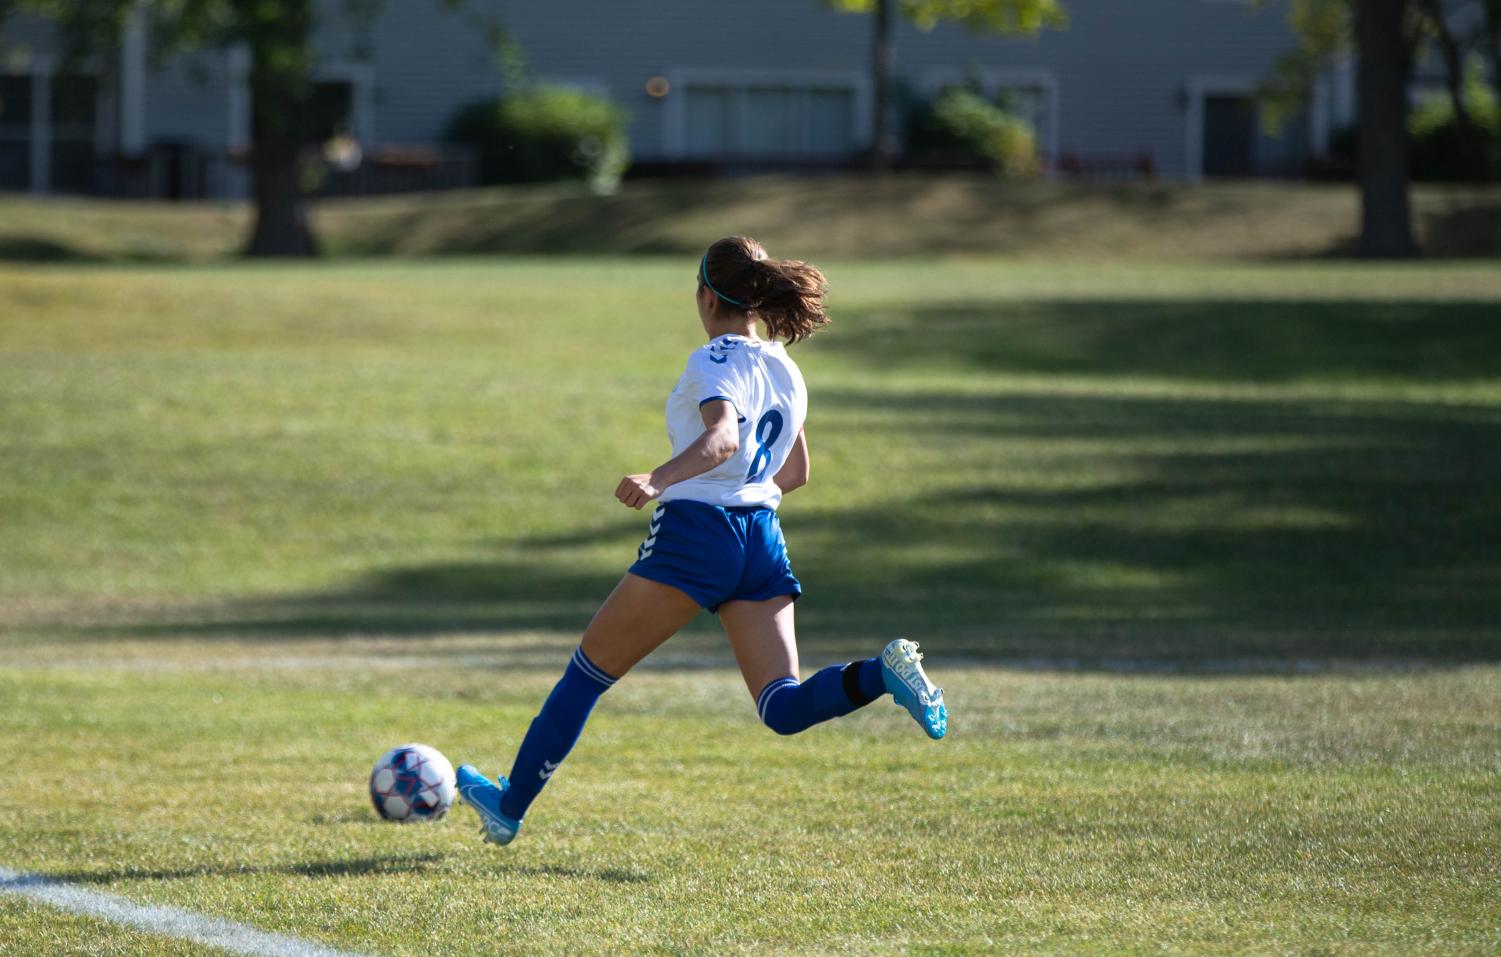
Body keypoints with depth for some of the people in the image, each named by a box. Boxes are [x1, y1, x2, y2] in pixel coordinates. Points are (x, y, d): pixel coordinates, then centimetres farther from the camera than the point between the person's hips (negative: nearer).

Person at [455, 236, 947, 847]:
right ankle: (883, 673, -29)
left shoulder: (715, 361, -7)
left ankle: (511, 806, 14)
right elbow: (796, 471, 27)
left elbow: (723, 437, -26)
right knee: (785, 710, -2)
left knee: (588, 671, 8)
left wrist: (659, 480, -40)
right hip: (762, 539, 7)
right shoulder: (786, 369, 17)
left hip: (696, 530, -7)